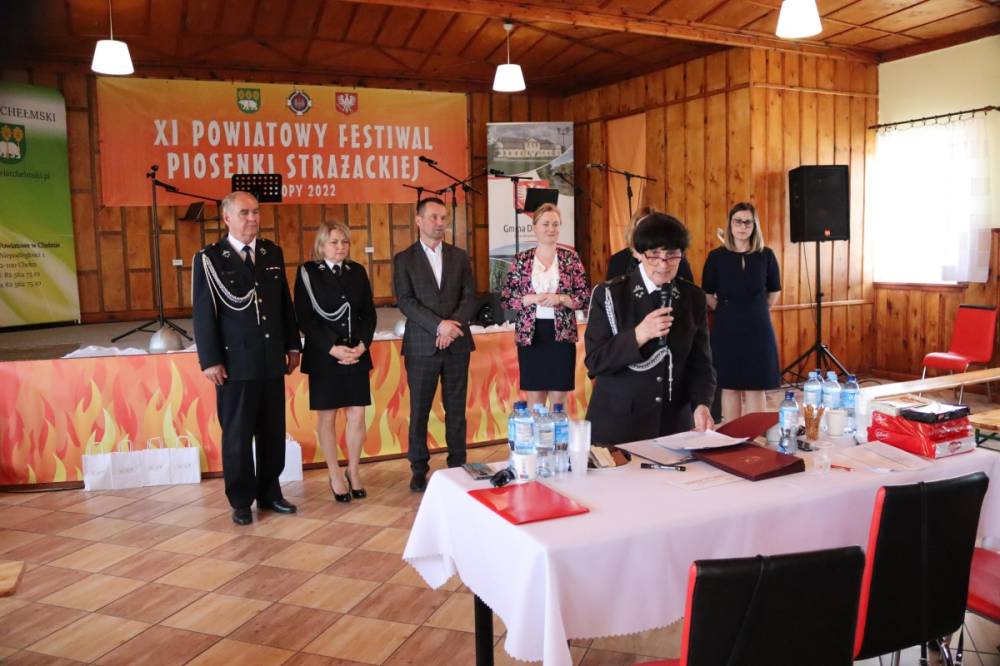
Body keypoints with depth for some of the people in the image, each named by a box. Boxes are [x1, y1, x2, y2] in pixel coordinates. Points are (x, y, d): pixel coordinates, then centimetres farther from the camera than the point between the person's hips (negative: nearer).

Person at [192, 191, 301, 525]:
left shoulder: (273, 253, 9)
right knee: (237, 435, 5)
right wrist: (210, 361, -10)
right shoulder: (209, 259, -5)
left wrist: (292, 345, 12)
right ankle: (241, 501, 20)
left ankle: (270, 493, 26)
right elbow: (203, 314, -6)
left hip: (272, 360, 4)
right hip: (236, 363, -4)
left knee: (273, 432, 11)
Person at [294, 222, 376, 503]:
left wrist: (362, 345, -7)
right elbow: (304, 318, -7)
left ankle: (353, 471, 20)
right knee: (327, 417, 5)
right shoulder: (307, 273, -3)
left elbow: (369, 313, 8)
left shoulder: (357, 271, 8)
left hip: (357, 354, 3)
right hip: (324, 356, -3)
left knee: (357, 416, 3)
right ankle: (335, 476, 18)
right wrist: (332, 348, -15)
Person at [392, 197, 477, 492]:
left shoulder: (459, 256, 11)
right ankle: (419, 470, 15)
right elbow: (405, 301, -7)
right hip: (422, 346, -2)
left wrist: (453, 325, -13)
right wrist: (439, 325, -18)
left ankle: (458, 465, 17)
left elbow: (470, 297, 5)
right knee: (419, 411, 4)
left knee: (456, 409, 7)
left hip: (457, 344, 2)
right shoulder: (404, 259, 3)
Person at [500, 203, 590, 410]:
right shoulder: (521, 259, 3)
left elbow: (586, 298, 1)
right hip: (530, 335, 0)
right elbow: (505, 299, 1)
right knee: (534, 397, 5)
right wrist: (532, 298, -14)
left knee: (559, 396, 5)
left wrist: (560, 298, -15)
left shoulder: (570, 258, 2)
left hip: (562, 335, 0)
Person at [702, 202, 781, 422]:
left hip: (758, 329, 0)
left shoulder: (766, 255, 0)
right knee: (729, 388, 6)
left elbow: (774, 292, 12)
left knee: (755, 388, 3)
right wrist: (727, 311, 8)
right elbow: (707, 294, 6)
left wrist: (755, 312, 12)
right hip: (726, 329, 0)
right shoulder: (716, 256, -2)